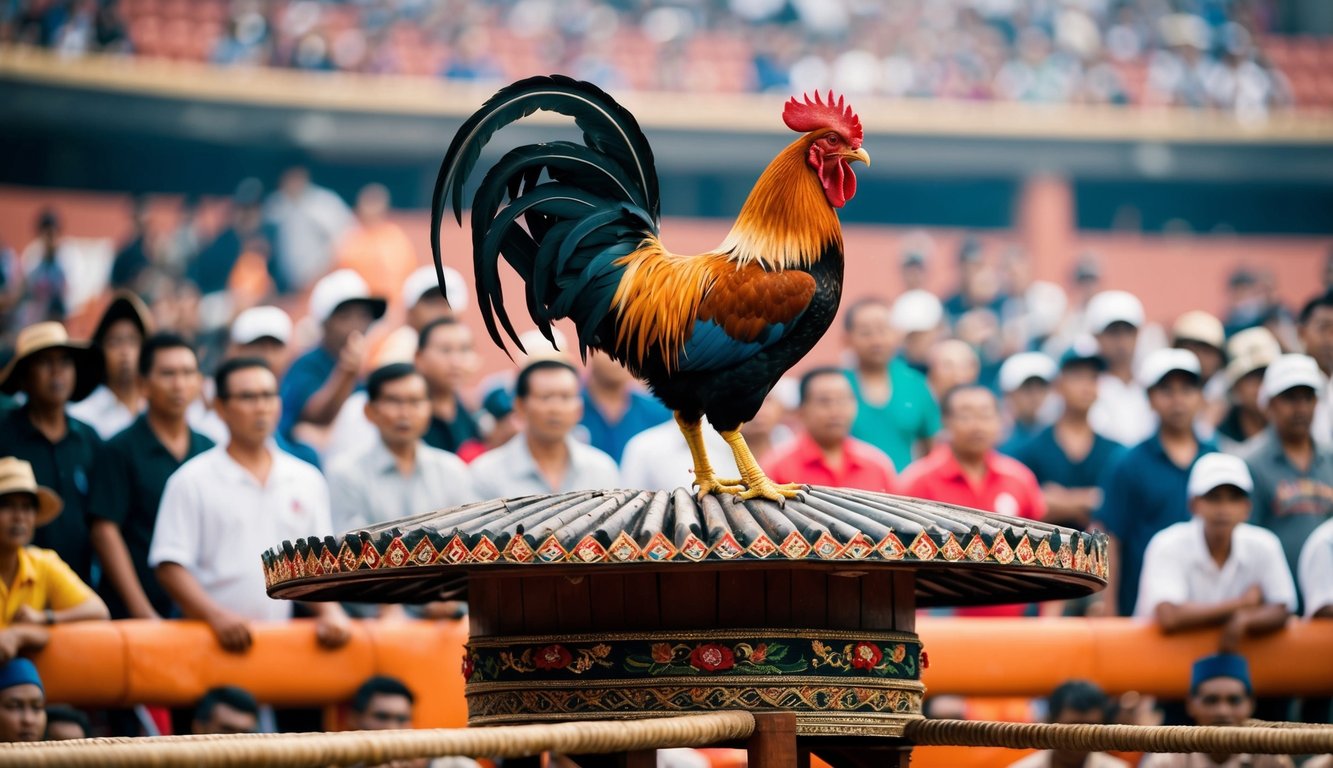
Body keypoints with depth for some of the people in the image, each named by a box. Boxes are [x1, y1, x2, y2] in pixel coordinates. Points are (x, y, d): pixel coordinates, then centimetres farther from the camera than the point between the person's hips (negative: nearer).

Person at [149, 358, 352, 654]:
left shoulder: (308, 481, 15)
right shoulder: (191, 481, 3)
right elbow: (170, 567, -3)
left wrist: (330, 612, -2)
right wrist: (217, 615, -17)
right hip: (213, 640, -3)